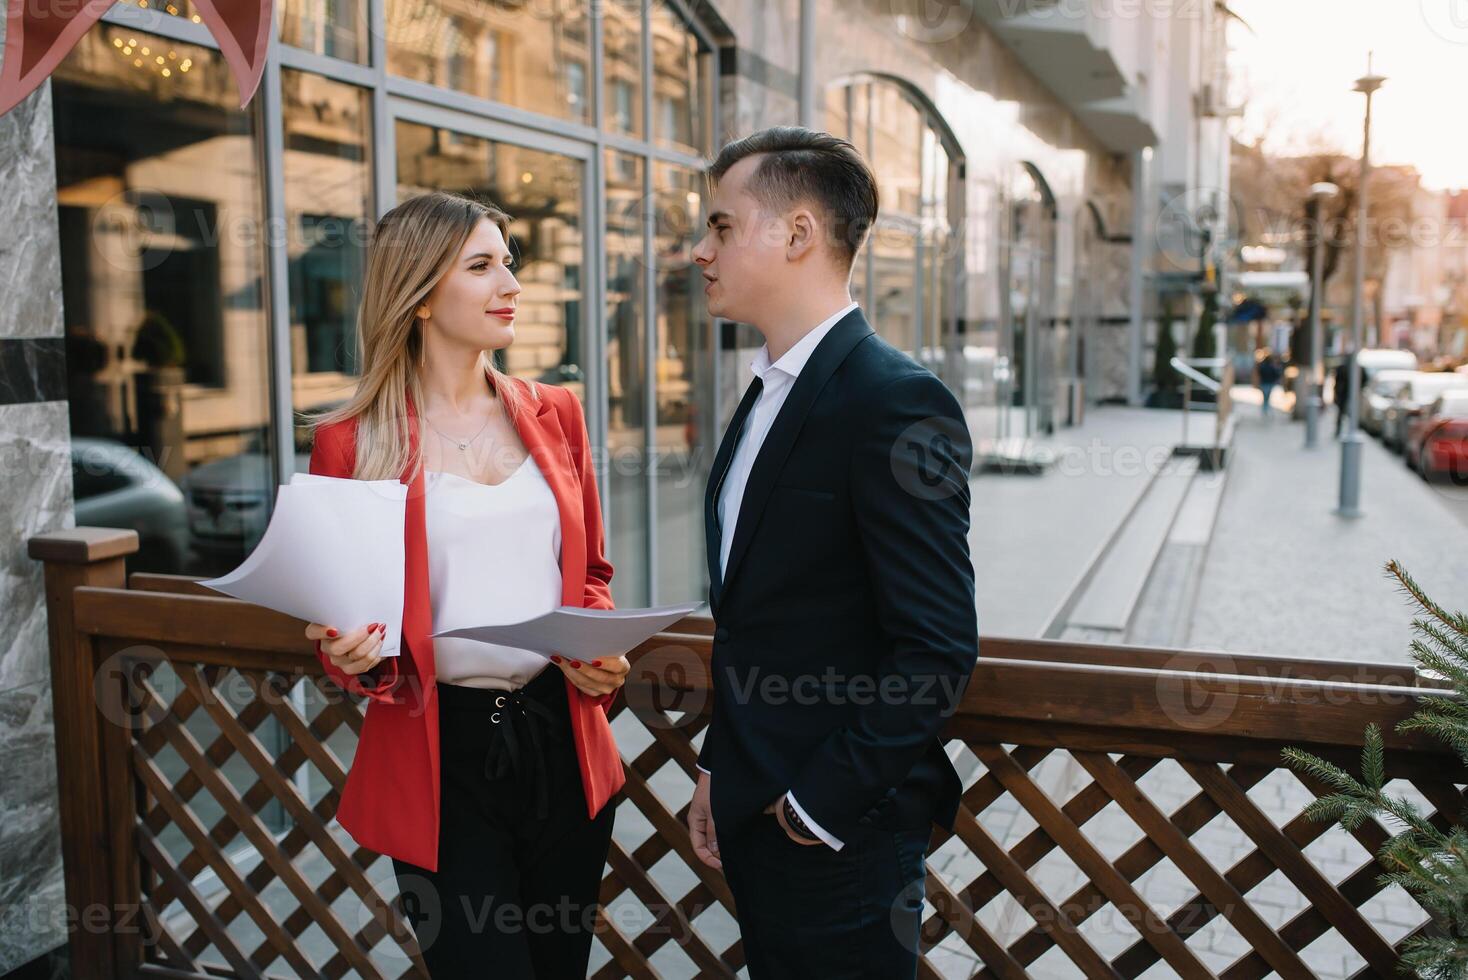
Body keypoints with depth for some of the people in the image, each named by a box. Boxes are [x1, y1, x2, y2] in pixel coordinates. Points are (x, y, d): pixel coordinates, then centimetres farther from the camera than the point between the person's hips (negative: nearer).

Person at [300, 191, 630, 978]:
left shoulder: (553, 414, 6)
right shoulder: (352, 442, -5)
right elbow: (341, 624, 3)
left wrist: (601, 654, -4)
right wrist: (355, 655, -18)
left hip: (561, 737, 4)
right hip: (438, 755, -4)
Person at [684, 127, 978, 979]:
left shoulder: (896, 402, -19)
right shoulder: (769, 395, 10)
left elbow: (938, 648, -22)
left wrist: (823, 803, -16)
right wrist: (720, 771, 13)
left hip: (839, 837, -8)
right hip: (755, 813, 8)